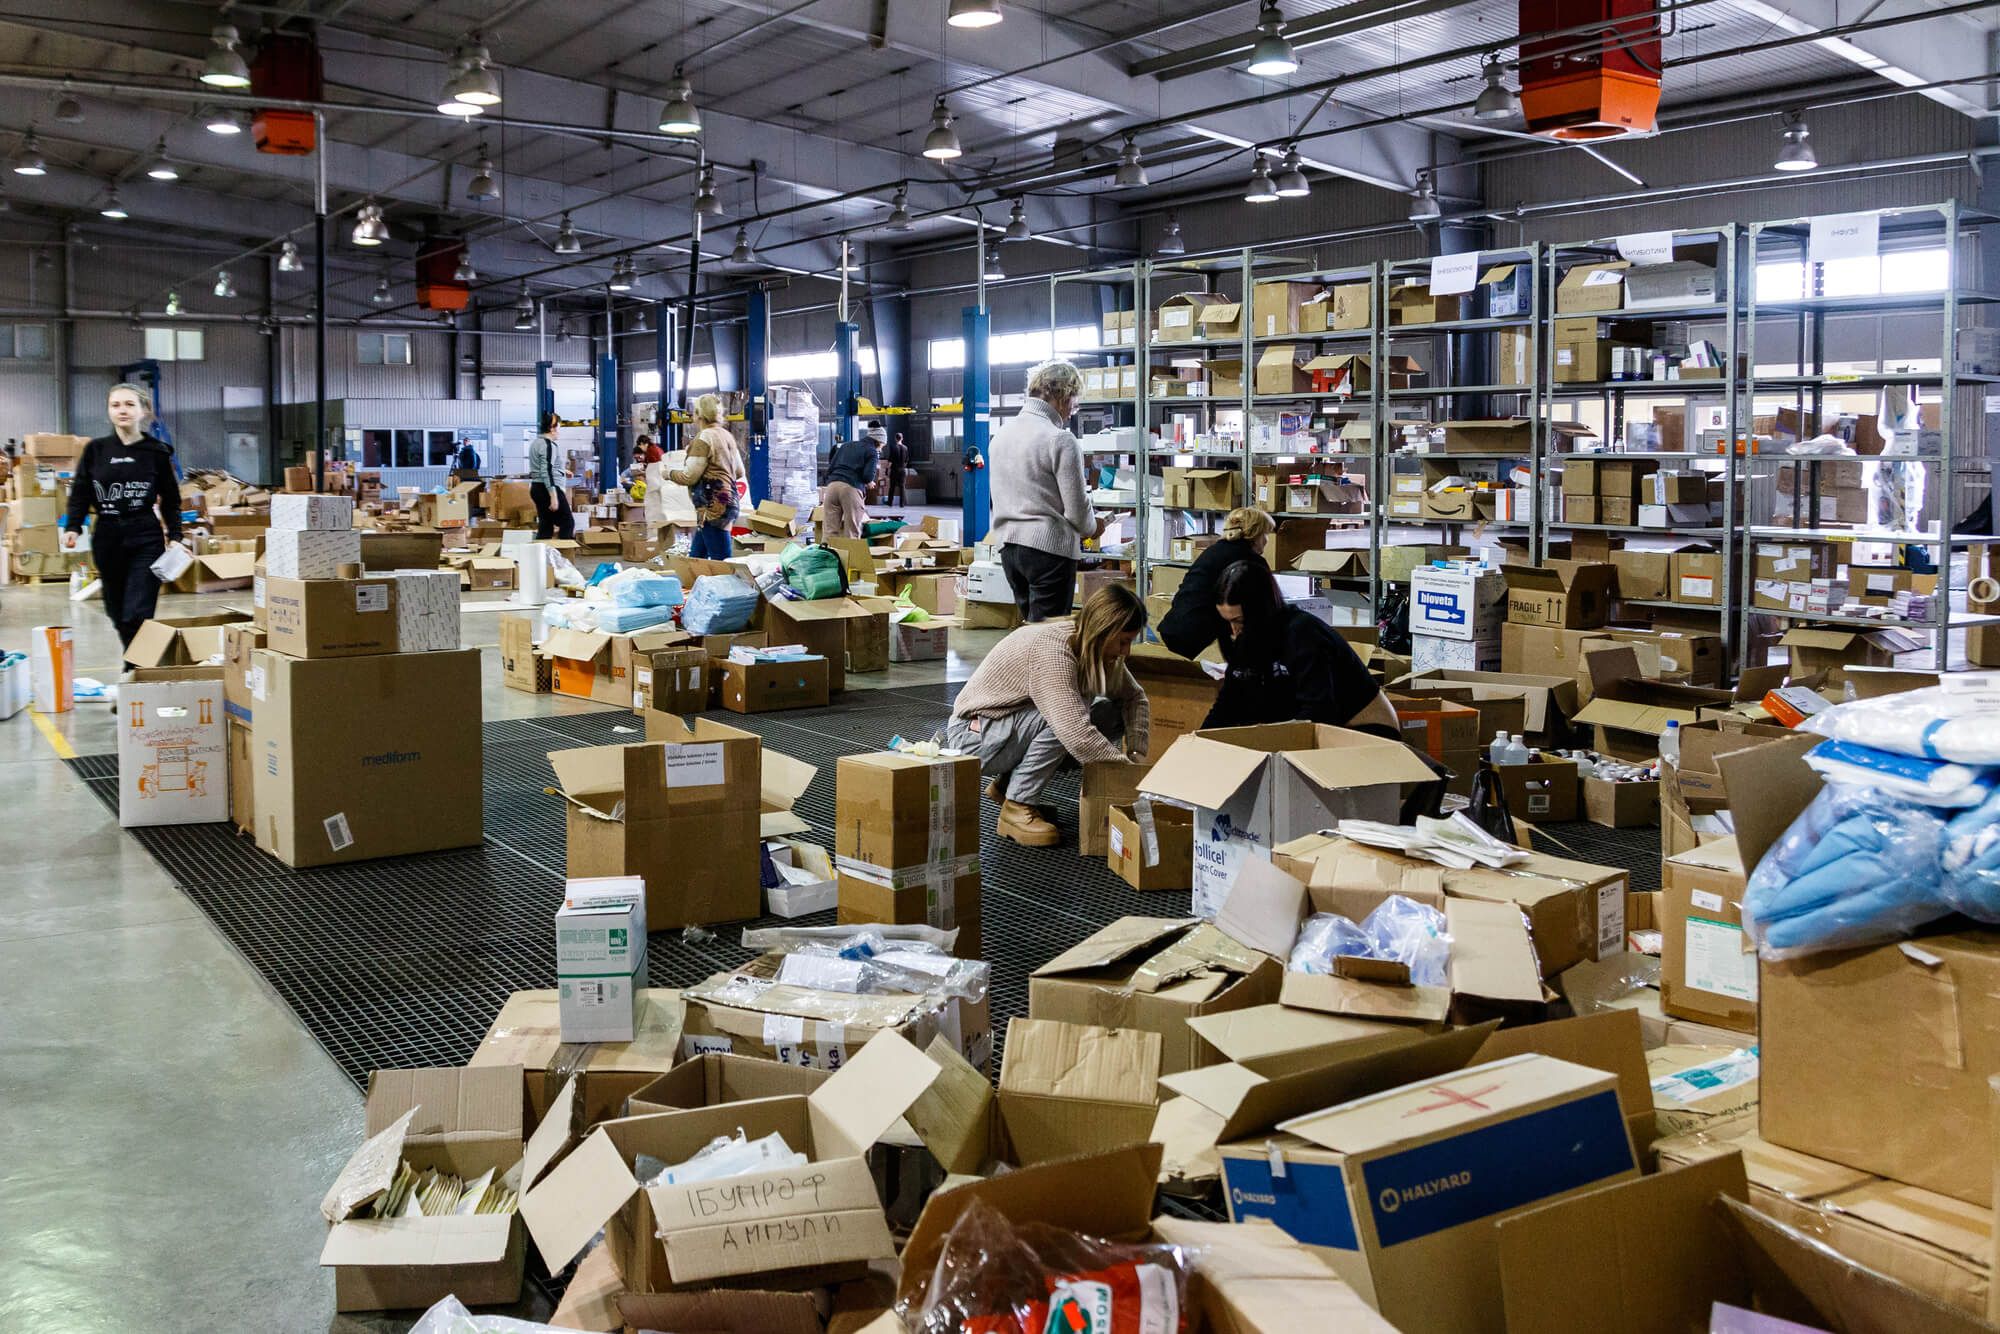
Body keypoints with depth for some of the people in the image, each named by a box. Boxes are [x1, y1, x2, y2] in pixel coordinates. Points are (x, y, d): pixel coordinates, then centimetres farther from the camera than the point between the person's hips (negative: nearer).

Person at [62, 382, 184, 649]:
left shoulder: (157, 452, 1)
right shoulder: (96, 450, 5)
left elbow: (170, 500, 6)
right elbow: (80, 494, 7)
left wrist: (175, 537, -4)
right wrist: (72, 528, -7)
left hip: (146, 540, -3)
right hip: (107, 538, 3)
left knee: (137, 615, -13)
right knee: (118, 613, 9)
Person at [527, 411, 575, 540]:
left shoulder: (536, 442, 15)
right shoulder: (548, 444, -16)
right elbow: (547, 472, -23)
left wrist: (562, 470, 37)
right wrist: (554, 497, -26)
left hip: (536, 487, 9)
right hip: (548, 489, -9)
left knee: (545, 525, 10)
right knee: (567, 522, -2)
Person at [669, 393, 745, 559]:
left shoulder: (704, 438, -12)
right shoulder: (727, 435, 13)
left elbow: (689, 477, -12)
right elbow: (739, 472, 19)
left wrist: (669, 474, 5)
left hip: (712, 506, -10)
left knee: (720, 561, -9)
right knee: (696, 556, 16)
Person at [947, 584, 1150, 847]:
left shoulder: (1097, 650, -5)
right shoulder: (1051, 649, -31)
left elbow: (1134, 697, 9)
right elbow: (1077, 735, -40)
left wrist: (1137, 753, -7)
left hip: (1015, 724, 9)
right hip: (974, 734, -9)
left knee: (1108, 714, -1)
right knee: (1061, 716, -31)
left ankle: (1007, 783, 7)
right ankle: (1016, 809, -15)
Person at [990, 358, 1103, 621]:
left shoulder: (1001, 435, 9)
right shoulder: (1061, 440, -13)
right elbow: (1077, 509, -13)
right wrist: (1092, 528, 9)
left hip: (1007, 543, 7)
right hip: (1049, 546, -7)